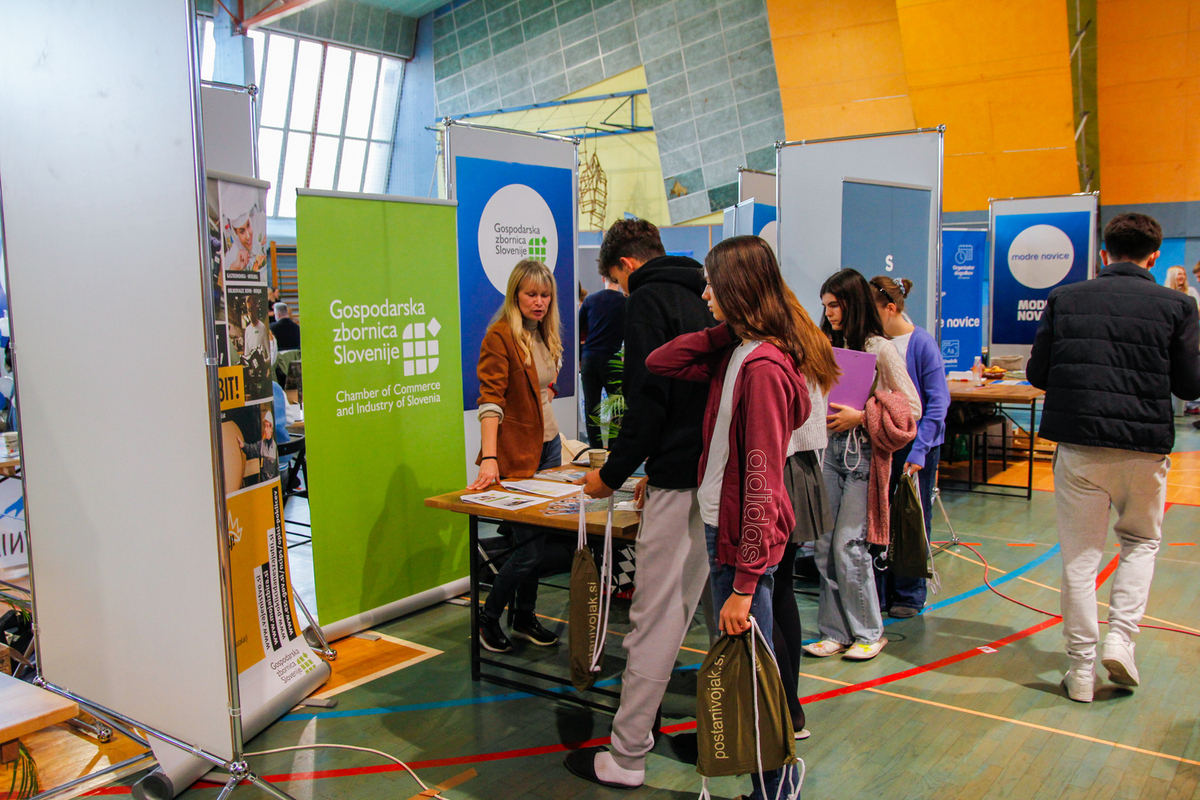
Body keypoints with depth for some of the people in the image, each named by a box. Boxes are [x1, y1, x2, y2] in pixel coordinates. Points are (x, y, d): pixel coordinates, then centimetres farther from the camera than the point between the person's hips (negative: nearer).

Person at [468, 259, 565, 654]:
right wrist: (489, 458, -33)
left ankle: (525, 617, 28)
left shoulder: (545, 335, 11)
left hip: (548, 445, 8)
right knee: (530, 545, -5)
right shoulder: (500, 336, -14)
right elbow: (490, 399, -24)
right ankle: (488, 618, 15)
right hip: (518, 453, -8)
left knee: (536, 539, 13)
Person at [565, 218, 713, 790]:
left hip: (679, 479, -9)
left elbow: (648, 398, -17)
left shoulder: (647, 298, -6)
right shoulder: (700, 298, 20)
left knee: (655, 617, -5)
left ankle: (625, 758, 3)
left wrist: (612, 475, -8)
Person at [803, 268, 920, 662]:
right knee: (824, 544, 4)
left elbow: (912, 408, -9)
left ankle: (868, 632, 12)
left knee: (848, 545, -6)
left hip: (864, 454, -6)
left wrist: (860, 417, -17)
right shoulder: (830, 346, 12)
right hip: (831, 449, 6)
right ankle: (835, 632, 15)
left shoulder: (880, 350, -8)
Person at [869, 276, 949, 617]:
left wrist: (918, 451, -20)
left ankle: (909, 595, 23)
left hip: (915, 445, -4)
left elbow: (938, 403, -14)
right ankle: (878, 592, 23)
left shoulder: (922, 344, -13)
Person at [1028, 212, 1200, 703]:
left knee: (1079, 556, 9)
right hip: (1144, 446, 0)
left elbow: (1036, 374, 4)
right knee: (1141, 541, 23)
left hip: (1077, 445, 1)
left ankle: (1082, 668, 14)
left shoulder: (1064, 300, 2)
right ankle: (1121, 637, 10)